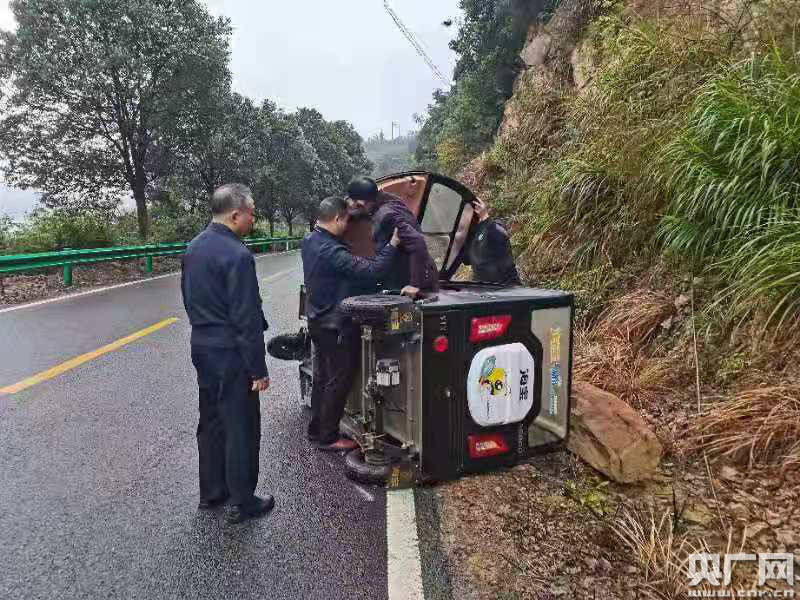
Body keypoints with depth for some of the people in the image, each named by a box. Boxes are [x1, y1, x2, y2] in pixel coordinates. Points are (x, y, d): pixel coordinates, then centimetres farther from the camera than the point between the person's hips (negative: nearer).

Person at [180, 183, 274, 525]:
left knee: (210, 422, 20)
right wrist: (259, 369, -16)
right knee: (241, 429, 5)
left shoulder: (193, 247, 7)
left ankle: (211, 492, 34)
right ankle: (243, 503, 19)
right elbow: (247, 319, -22)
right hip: (230, 353, -9)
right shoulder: (237, 255, -21)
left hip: (201, 347, 9)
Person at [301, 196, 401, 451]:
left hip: (318, 321, 10)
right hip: (337, 326, -10)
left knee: (322, 377, 19)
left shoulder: (309, 241, 2)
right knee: (338, 382, 3)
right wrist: (393, 244, -24)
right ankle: (328, 437, 14)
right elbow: (371, 270, -32)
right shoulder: (331, 251, -28)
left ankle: (316, 430, 31)